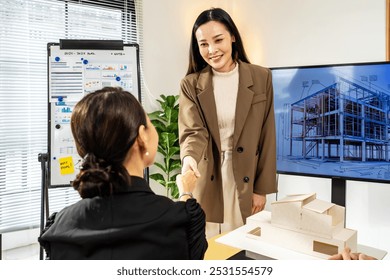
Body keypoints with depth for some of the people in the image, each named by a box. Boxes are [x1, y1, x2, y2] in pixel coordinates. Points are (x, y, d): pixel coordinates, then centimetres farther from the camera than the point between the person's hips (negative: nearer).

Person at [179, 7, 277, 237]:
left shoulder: (261, 77, -1)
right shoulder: (191, 84, -1)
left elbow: (266, 137, 0)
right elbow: (192, 131, -10)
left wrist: (262, 188, -1)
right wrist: (189, 158, -33)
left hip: (246, 182, 0)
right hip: (206, 184, 0)